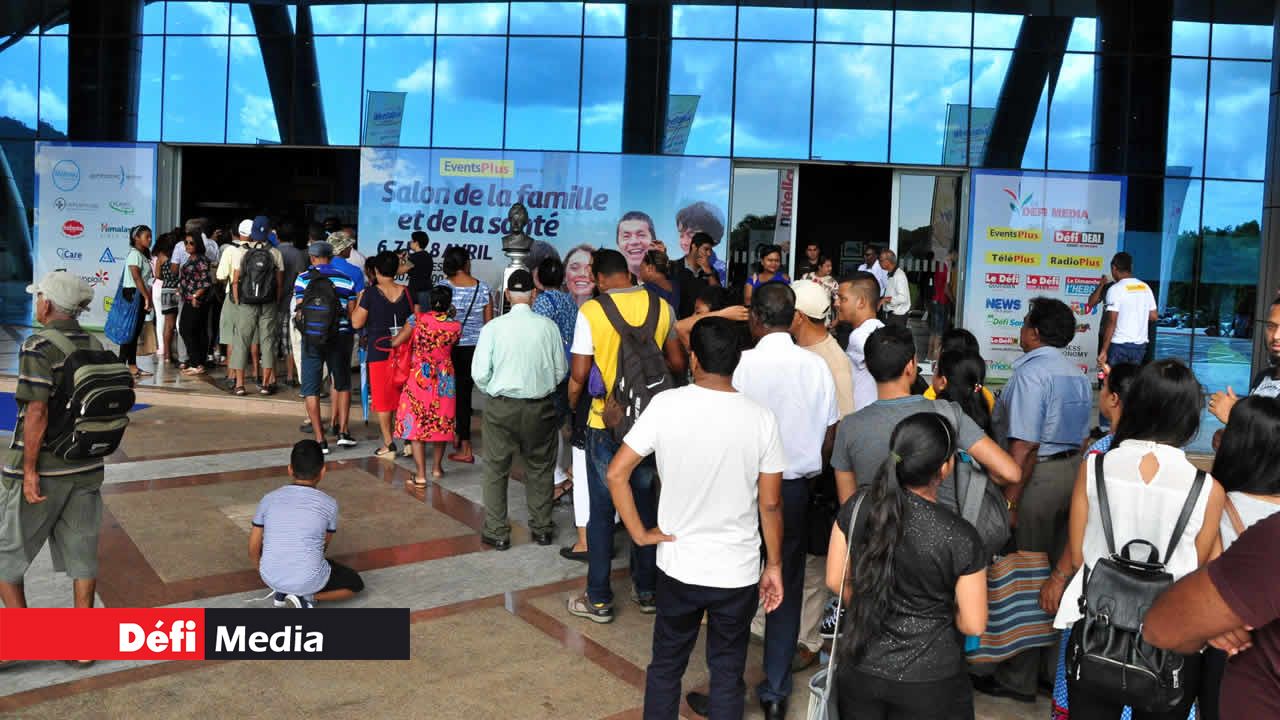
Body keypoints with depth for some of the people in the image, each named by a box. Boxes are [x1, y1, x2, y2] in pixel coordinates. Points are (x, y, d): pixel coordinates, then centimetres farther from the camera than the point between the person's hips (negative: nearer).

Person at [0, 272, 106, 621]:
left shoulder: (39, 347, -16)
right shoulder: (96, 346, 4)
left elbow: (37, 413, -21)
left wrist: (29, 470, -16)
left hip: (42, 467, -6)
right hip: (86, 466, 6)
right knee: (81, 551, 13)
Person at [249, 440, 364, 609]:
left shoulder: (269, 499, 1)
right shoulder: (329, 503, -5)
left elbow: (253, 549, 7)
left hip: (271, 578, 4)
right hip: (308, 580, -4)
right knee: (355, 583, 22)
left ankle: (282, 592, 12)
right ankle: (306, 597, -1)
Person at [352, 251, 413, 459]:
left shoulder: (371, 293, -10)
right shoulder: (406, 292, 0)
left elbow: (357, 323, -8)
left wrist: (358, 302, 6)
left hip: (379, 352, -3)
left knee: (383, 399, 5)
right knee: (405, 397, 14)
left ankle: (389, 445, 7)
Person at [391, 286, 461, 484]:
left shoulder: (418, 319, -11)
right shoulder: (455, 326, -6)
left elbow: (395, 342, -7)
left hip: (419, 378, -2)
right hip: (445, 380, 2)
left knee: (416, 423, 3)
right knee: (440, 422, 17)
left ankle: (421, 474, -1)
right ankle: (437, 467, 29)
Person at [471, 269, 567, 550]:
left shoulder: (493, 327, -11)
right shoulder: (548, 326, -8)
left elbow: (480, 373, -10)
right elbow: (560, 371, -1)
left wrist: (491, 392, 10)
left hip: (501, 407, -1)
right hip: (541, 406, 2)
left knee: (496, 469, 12)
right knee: (540, 468, 17)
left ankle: (497, 532, 18)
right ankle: (542, 528, 28)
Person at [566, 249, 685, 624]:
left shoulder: (590, 311, -12)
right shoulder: (660, 307, -2)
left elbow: (579, 374, -11)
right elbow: (677, 364, 5)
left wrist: (571, 409, 7)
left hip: (606, 423, -3)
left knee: (601, 510, 8)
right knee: (646, 504, 16)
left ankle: (599, 600, 16)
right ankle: (646, 590, 27)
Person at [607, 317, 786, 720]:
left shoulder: (665, 405, -12)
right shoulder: (761, 418, -10)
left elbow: (616, 473, -12)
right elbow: (770, 505, -5)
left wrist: (640, 533, -3)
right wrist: (774, 566, 6)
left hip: (678, 566, 0)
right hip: (738, 572, 0)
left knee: (665, 665, 20)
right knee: (728, 672, 17)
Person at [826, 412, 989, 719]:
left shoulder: (858, 506, -12)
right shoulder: (961, 538, -22)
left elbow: (836, 581, -1)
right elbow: (973, 625, -13)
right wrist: (935, 617, 6)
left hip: (860, 669, 3)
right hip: (929, 683, -2)